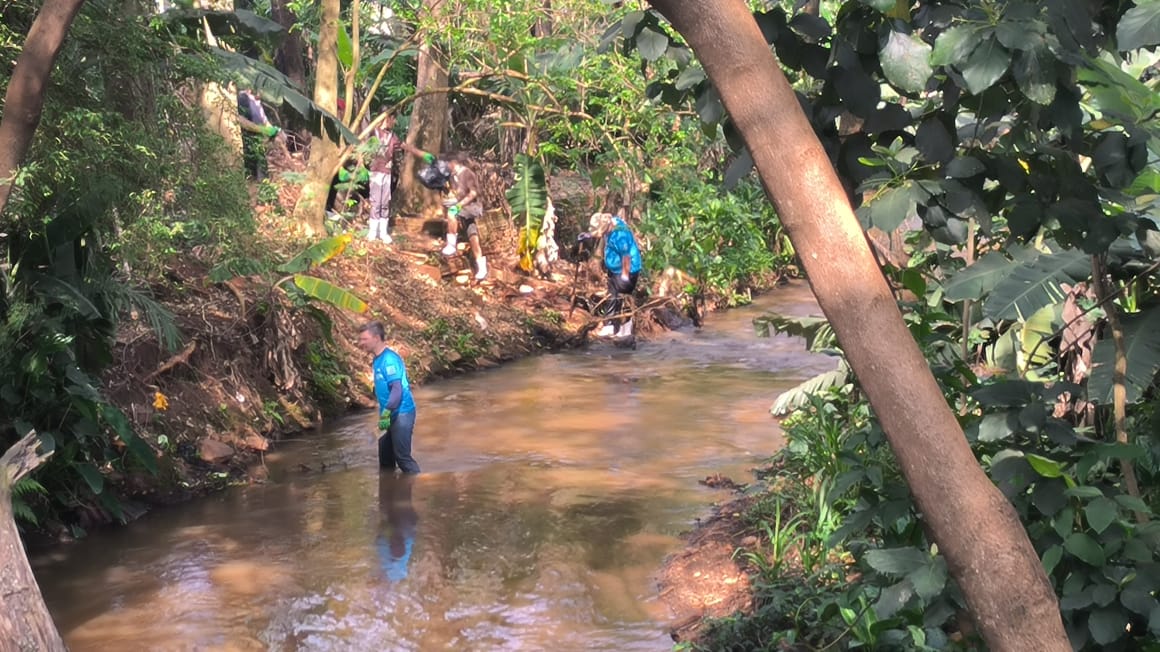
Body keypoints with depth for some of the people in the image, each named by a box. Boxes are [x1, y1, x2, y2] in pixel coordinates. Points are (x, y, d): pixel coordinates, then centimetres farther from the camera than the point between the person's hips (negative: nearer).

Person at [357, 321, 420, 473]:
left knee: (402, 457, -8)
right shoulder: (377, 360, 12)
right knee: (385, 457, 16)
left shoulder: (389, 359, -17)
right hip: (390, 415, 10)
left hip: (401, 414, -10)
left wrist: (385, 413, -27)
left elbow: (397, 389, -23)